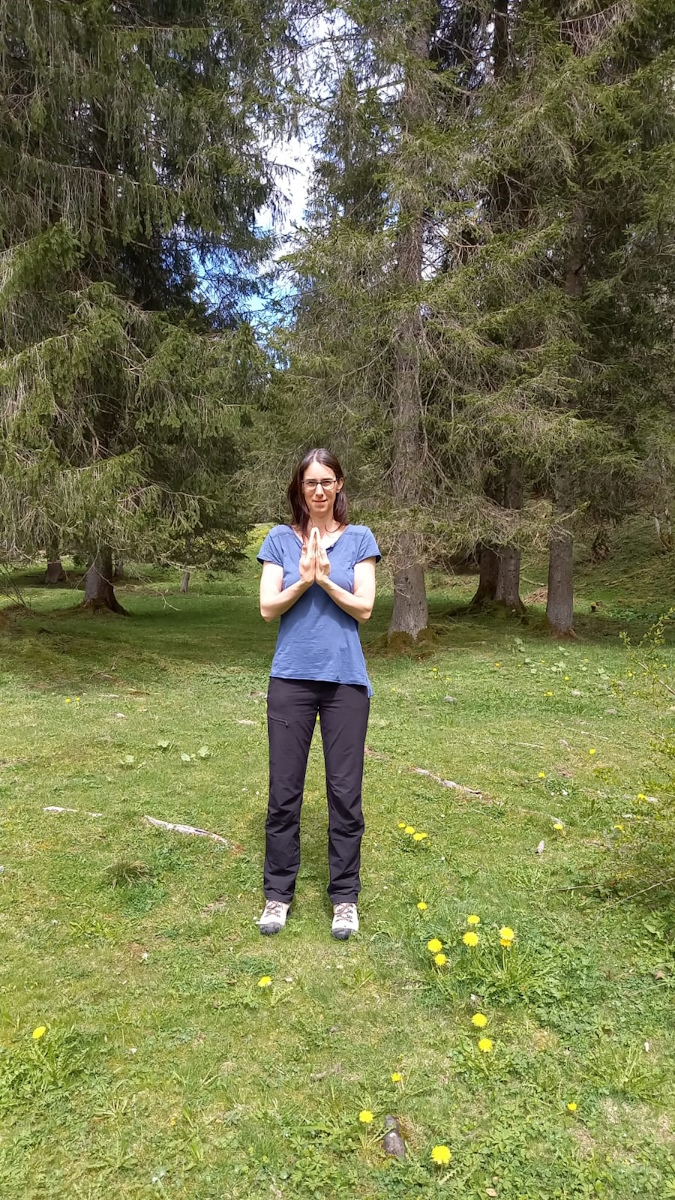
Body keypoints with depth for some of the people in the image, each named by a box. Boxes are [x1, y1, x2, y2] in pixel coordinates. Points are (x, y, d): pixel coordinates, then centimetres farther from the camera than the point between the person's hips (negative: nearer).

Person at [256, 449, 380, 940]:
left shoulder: (359, 539, 4)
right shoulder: (280, 539, 6)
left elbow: (364, 608, -2)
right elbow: (268, 608, 0)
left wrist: (326, 579, -15)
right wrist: (304, 579, -14)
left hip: (345, 678, 0)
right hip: (292, 678, 1)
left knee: (345, 792, 5)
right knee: (284, 790, 7)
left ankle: (345, 897, 20)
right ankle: (278, 894, 23)